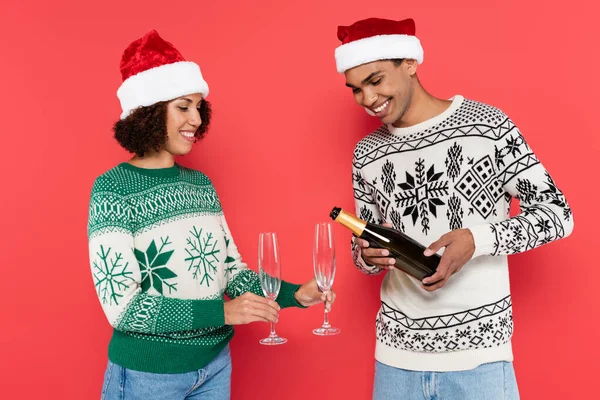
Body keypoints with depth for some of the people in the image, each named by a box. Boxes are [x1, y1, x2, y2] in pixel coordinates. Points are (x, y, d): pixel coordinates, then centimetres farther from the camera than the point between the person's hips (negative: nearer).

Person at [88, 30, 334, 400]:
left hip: (215, 363, 6)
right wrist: (222, 312, -26)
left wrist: (294, 294, -9)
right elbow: (121, 305, -20)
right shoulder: (113, 189, -15)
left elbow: (231, 270, 6)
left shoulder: (201, 184, 2)